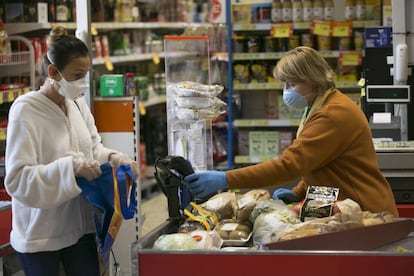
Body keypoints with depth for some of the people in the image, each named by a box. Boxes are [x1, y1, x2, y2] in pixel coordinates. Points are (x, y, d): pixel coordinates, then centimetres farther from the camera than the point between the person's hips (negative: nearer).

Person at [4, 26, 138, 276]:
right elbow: (17, 179, -23)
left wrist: (112, 157, -8)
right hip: (39, 233, -6)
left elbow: (93, 147, 15)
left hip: (79, 225, 6)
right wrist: (71, 167, -32)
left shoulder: (78, 103, 3)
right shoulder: (25, 110, -18)